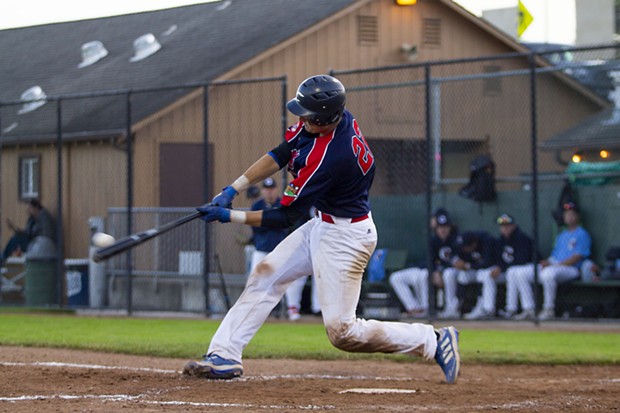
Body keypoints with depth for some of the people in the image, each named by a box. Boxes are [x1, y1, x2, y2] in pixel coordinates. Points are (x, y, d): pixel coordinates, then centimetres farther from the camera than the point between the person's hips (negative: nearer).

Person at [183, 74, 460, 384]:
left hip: (345, 236, -10)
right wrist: (232, 190, -5)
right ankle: (224, 356, 8)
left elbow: (285, 218, -23)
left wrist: (230, 216, -17)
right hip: (322, 224, 10)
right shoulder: (337, 116, -8)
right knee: (265, 275, 6)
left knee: (342, 332, -5)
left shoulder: (328, 157, -33)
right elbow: (279, 155, 2)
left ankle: (434, 341, 5)